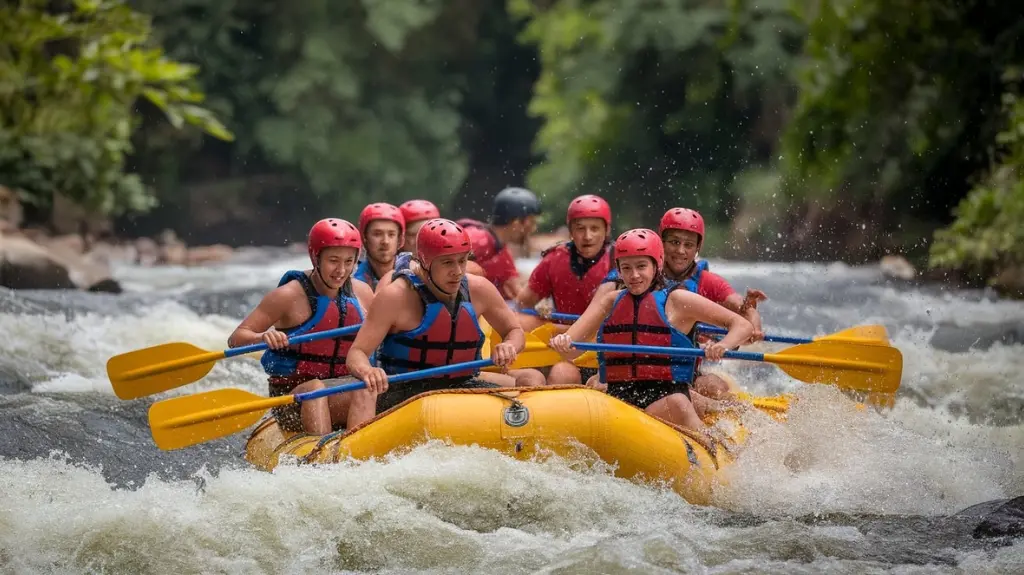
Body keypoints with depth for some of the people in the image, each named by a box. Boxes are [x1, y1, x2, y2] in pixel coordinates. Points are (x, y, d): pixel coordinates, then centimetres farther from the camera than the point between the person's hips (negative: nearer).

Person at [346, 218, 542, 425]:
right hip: (403, 390, -4)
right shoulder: (396, 296, -12)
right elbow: (357, 353, -15)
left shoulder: (478, 289, 3)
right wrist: (365, 370, -40)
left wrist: (509, 346, -9)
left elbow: (515, 331, 17)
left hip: (461, 386, 4)